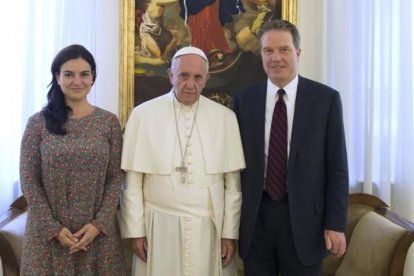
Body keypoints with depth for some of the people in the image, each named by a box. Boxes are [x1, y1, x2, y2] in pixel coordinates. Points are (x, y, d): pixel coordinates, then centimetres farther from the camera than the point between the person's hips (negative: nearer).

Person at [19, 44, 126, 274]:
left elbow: (116, 178, 0)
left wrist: (99, 223, -10)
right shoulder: (38, 122, -2)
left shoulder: (109, 122, 1)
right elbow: (28, 180, -3)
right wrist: (53, 227, -9)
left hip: (98, 229, 1)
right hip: (49, 231, -1)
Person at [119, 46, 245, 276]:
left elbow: (233, 182, 2)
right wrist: (135, 230, -2)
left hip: (209, 227, 1)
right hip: (159, 227, -1)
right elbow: (132, 181, -1)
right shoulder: (143, 114, -2)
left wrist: (230, 232, 1)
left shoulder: (225, 117, 1)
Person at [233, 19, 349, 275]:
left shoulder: (326, 98, -4)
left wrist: (336, 224, -6)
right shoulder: (244, 100, 2)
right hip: (256, 216, 2)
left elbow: (337, 167, -3)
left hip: (304, 217, -1)